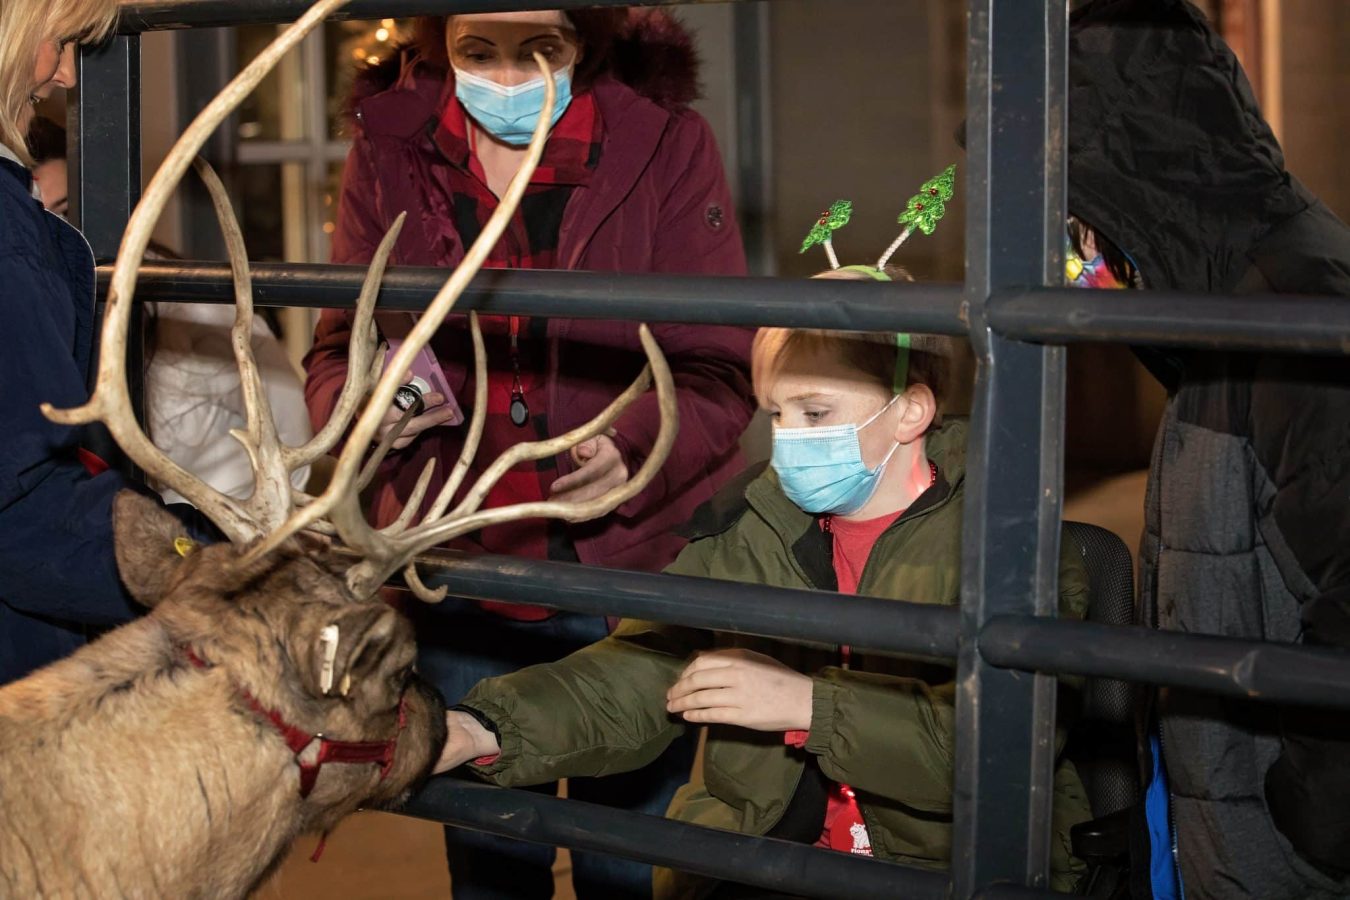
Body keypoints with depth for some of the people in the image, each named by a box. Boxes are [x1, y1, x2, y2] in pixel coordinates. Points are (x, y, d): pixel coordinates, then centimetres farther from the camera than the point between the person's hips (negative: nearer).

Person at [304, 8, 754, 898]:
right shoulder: (391, 150, 0)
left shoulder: (665, 141, -7)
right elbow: (336, 352, 6)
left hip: (634, 570, -2)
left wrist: (636, 447, -28)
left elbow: (716, 375, -8)